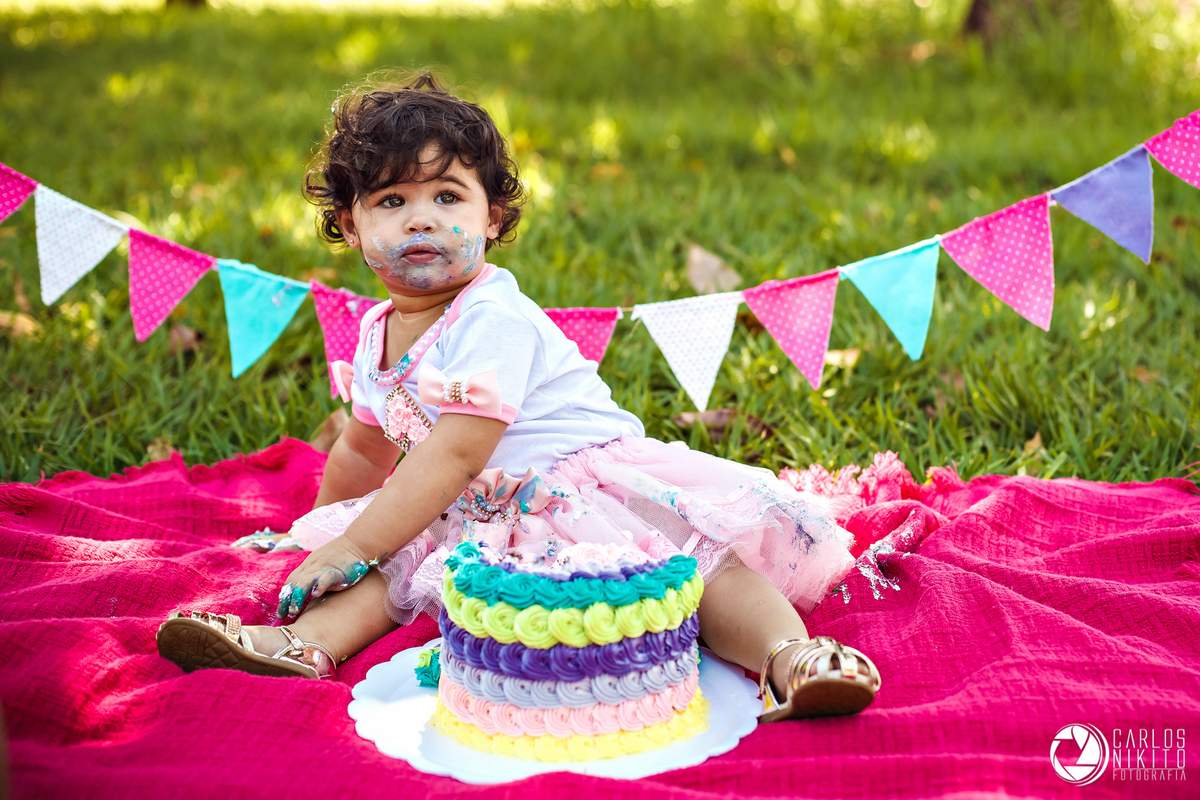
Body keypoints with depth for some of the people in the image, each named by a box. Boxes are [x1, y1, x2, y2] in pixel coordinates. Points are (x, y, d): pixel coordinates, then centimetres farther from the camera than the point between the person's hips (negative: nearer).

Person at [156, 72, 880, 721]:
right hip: (481, 515, 8)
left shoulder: (493, 318, -21)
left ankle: (787, 656, -42)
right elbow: (364, 449, 24)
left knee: (698, 559, -30)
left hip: (590, 487, -7)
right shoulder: (378, 333, 7)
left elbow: (454, 457, -26)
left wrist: (353, 547, -22)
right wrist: (324, 531, 38)